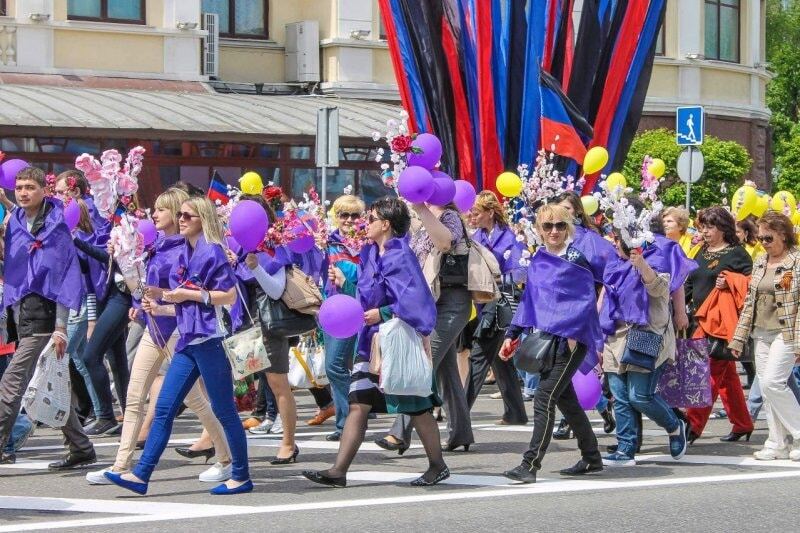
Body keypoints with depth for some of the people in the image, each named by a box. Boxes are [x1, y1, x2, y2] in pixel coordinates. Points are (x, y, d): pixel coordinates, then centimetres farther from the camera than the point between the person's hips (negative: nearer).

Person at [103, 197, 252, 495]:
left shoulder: (212, 251, -9)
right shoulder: (185, 253, 15)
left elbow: (229, 296, -14)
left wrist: (188, 293, -15)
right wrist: (162, 295, 6)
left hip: (211, 339, -9)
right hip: (189, 339, 9)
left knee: (224, 411, 0)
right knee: (164, 408, 4)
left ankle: (241, 477, 9)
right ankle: (140, 474, 2)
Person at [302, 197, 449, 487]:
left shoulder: (400, 257, -15)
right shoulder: (370, 254, 10)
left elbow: (415, 300, -22)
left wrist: (383, 314, -20)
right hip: (372, 341, 8)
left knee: (416, 408, 3)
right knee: (358, 405, 1)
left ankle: (437, 466, 17)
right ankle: (339, 471, -2)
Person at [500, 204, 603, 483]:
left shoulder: (576, 258, -7)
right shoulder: (537, 262, 13)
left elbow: (587, 299, -10)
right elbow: (528, 301, 17)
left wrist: (572, 333, -17)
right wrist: (512, 335, 12)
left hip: (571, 339, -7)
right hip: (546, 339, 7)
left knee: (544, 398, -13)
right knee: (565, 399, 14)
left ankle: (530, 465, -15)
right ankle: (592, 458, 27)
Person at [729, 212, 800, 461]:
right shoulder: (760, 263, 12)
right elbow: (749, 302, 15)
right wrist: (739, 337, 12)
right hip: (762, 334, 7)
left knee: (772, 383, -17)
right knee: (767, 388, 4)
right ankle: (778, 444, 9)